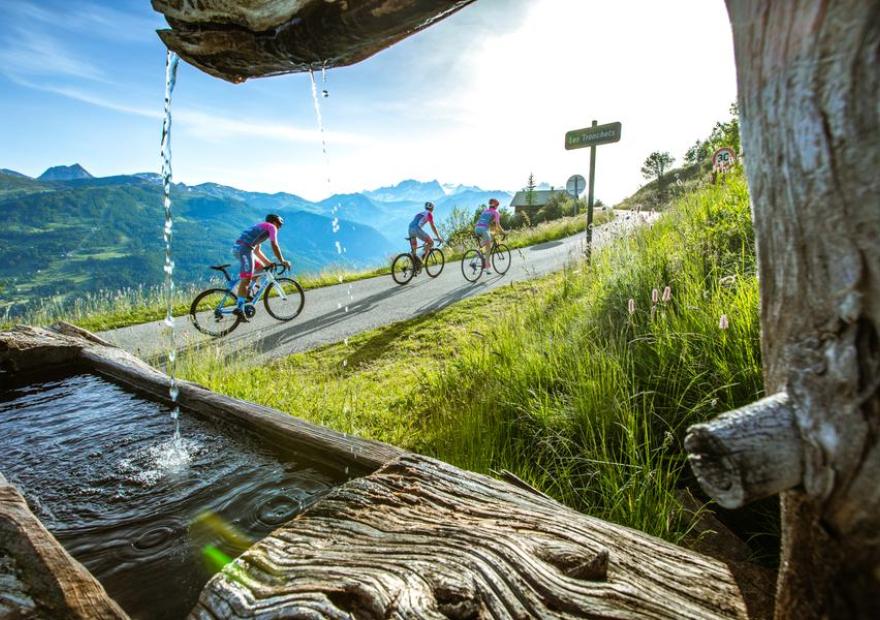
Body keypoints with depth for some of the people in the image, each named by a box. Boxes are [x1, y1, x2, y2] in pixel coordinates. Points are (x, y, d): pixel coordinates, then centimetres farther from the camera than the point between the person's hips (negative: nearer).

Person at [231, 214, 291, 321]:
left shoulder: (260, 227, 33)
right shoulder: (271, 227, 8)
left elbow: (257, 251, 34)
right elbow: (274, 246, -3)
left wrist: (268, 263, 32)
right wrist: (282, 261, 3)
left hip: (237, 248, 9)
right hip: (244, 248, -9)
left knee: (261, 267, 21)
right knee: (246, 279, -13)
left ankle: (245, 295, 19)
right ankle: (239, 308, -20)